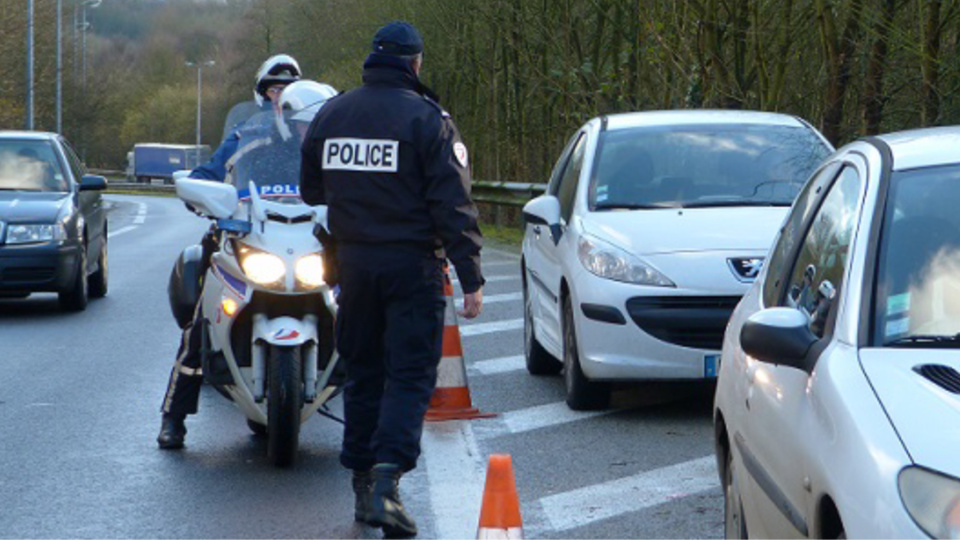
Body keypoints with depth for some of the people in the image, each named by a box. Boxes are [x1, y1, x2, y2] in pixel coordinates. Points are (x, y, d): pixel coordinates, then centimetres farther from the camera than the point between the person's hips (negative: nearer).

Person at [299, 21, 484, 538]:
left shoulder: (331, 114, 7)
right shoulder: (427, 119, -8)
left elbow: (310, 190, 17)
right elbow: (453, 204, -12)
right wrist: (470, 278, -10)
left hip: (352, 261, 5)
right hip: (412, 266, -5)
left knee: (363, 373, 14)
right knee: (409, 376, -3)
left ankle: (361, 481, 16)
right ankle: (386, 479, -19)